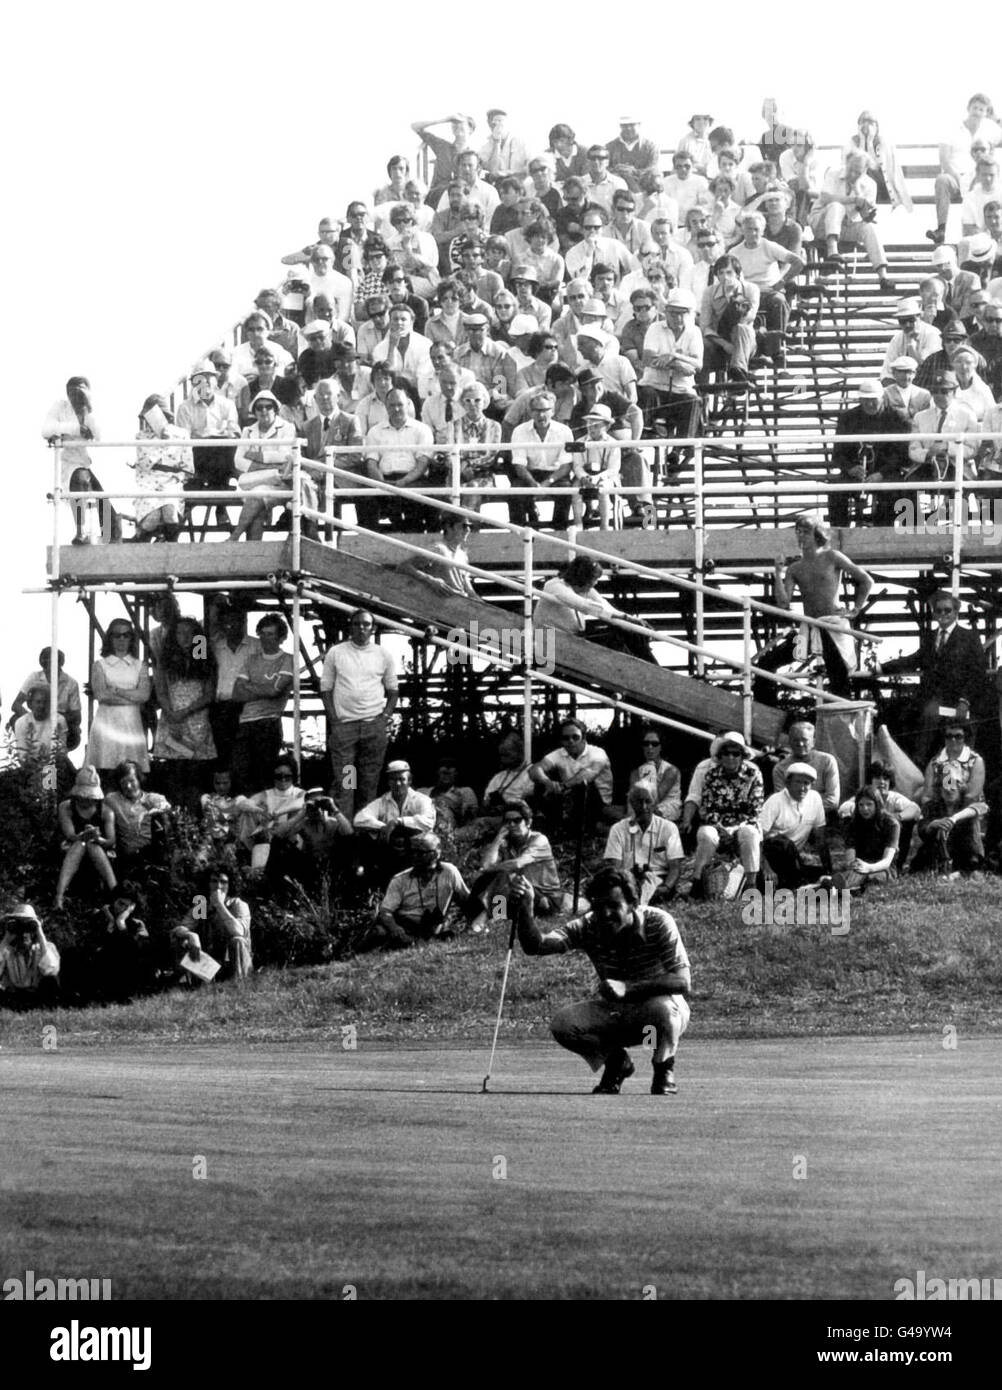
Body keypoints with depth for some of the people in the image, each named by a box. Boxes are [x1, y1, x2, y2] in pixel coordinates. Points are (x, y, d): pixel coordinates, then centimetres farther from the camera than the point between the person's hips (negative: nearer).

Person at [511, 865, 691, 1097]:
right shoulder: (589, 928, -13)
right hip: (614, 1014, 3)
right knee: (561, 1024, -22)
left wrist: (628, 988, -42)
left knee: (663, 1007, -39)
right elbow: (535, 945, -22)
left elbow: (682, 982, -31)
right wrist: (525, 909, -41)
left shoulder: (658, 923, -22)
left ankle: (665, 1071, -6)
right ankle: (615, 1062, 7)